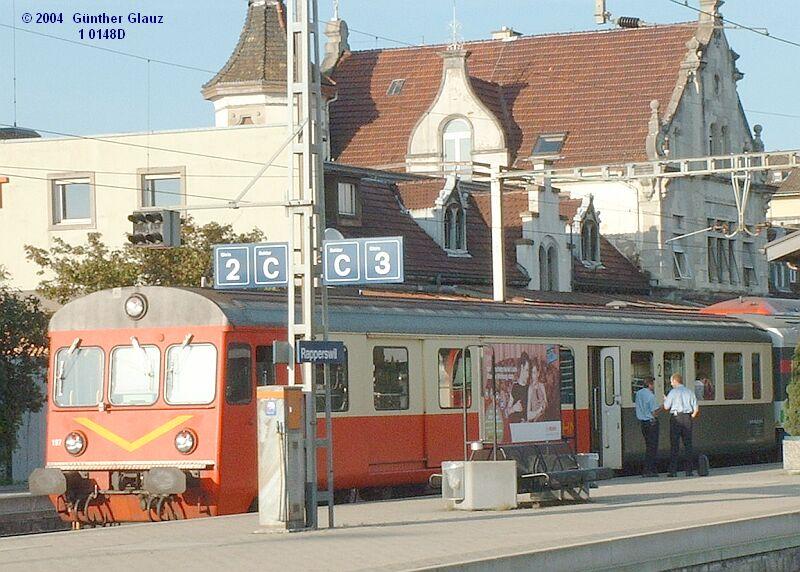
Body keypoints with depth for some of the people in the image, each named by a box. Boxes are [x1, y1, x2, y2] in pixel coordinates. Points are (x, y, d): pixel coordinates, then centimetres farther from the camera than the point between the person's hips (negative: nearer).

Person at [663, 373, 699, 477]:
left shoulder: (673, 392, -2)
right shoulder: (689, 392, 10)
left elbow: (666, 407, -2)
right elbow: (696, 409, 7)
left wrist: (665, 400, 17)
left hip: (676, 418, -4)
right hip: (687, 417, 4)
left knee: (674, 445, -3)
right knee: (688, 444, 6)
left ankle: (673, 471, -7)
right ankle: (689, 470, 3)